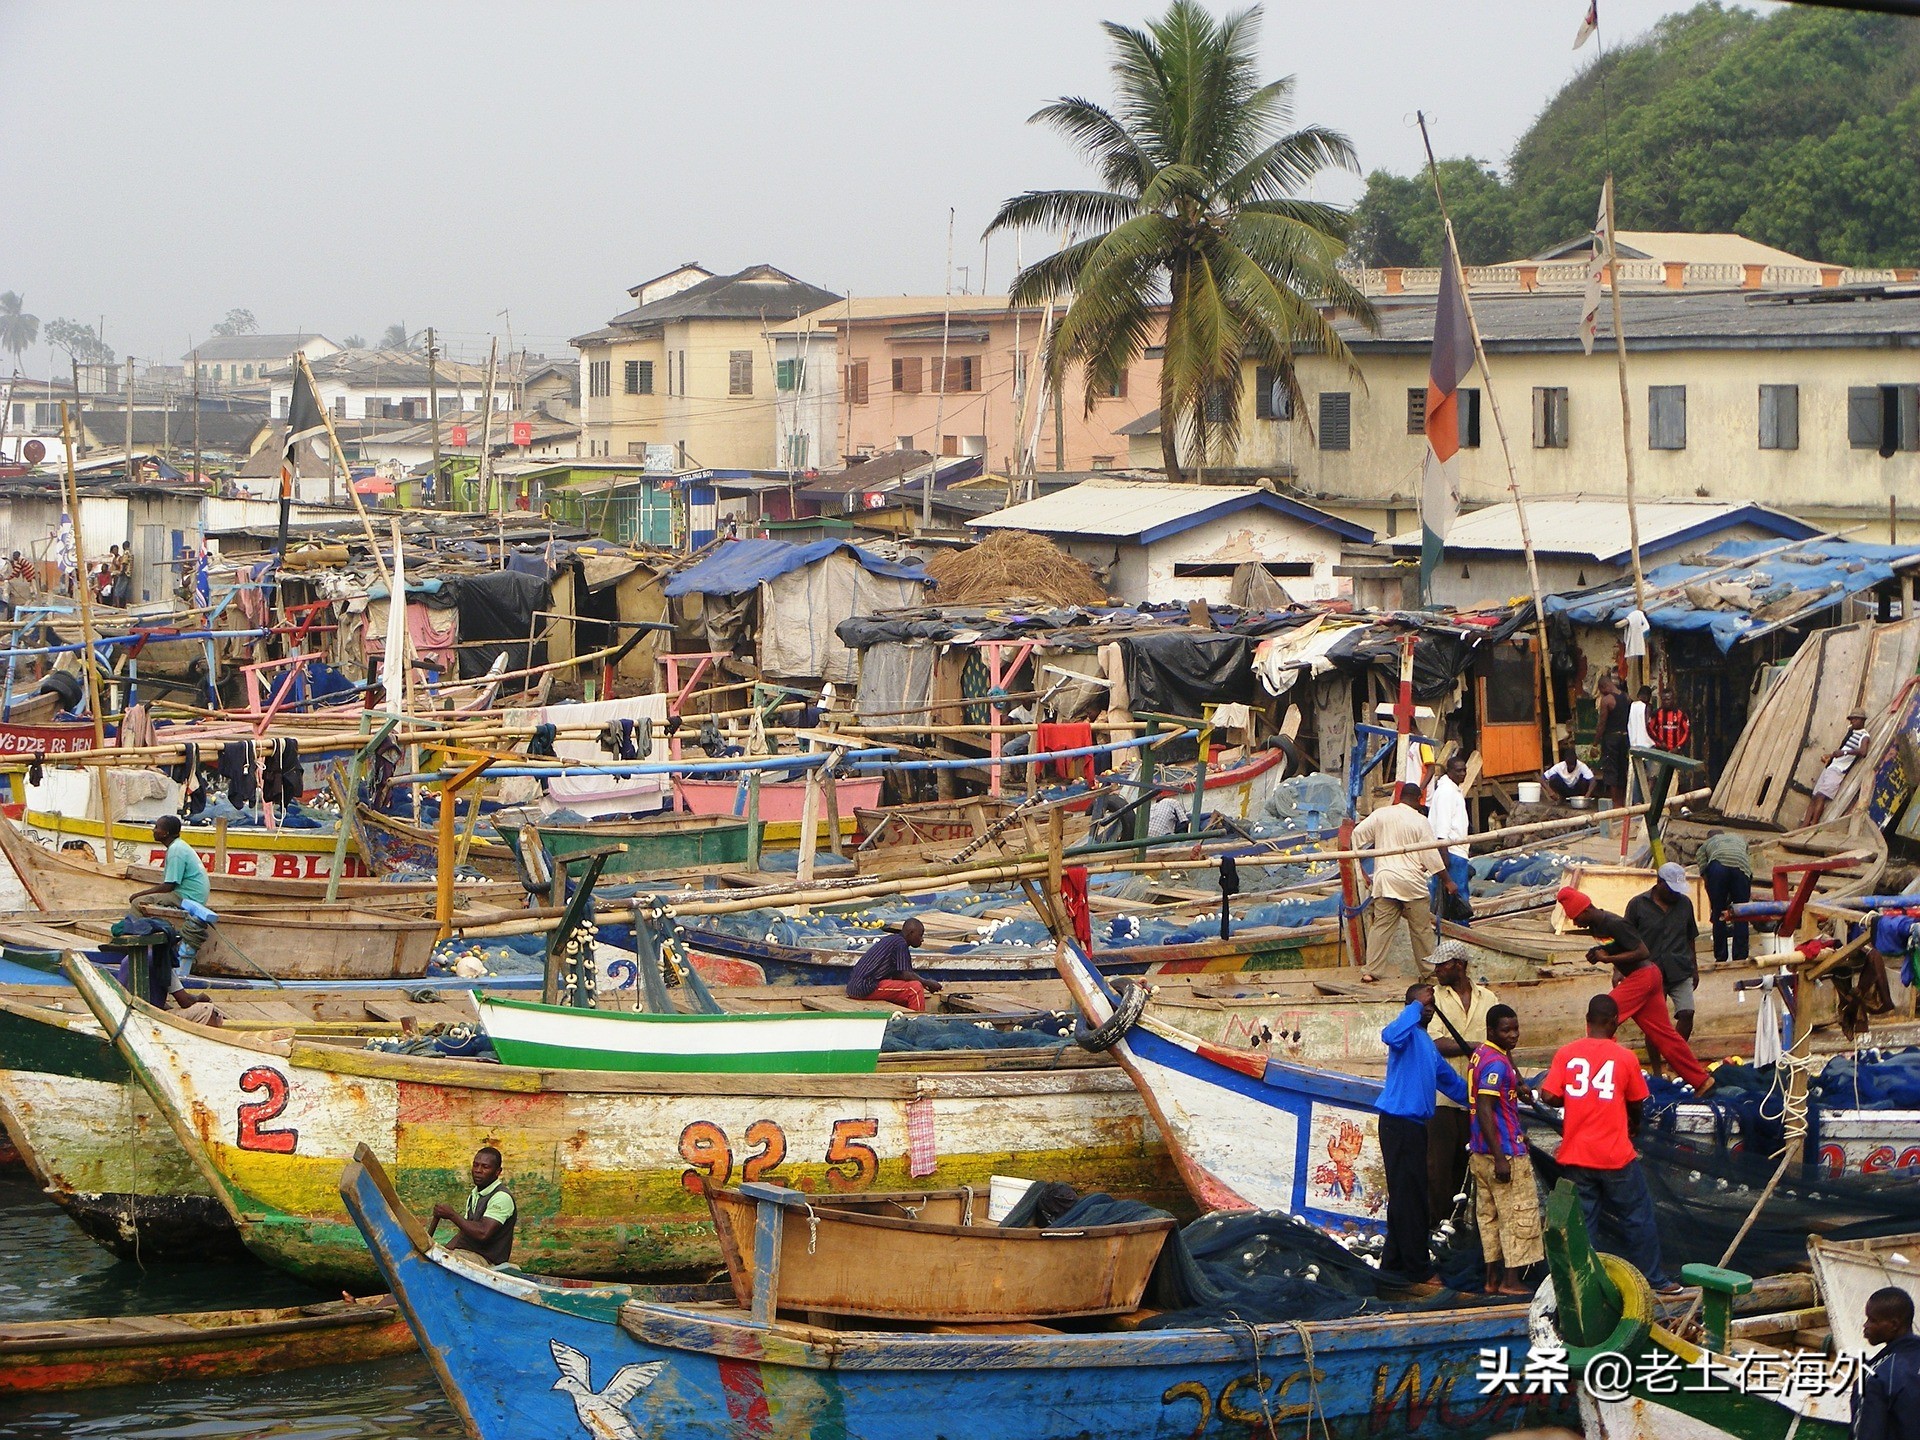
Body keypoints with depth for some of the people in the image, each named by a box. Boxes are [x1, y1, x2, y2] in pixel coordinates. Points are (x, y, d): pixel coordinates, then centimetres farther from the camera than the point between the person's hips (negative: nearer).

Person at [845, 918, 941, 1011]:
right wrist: (927, 983, -2)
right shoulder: (900, 943, -9)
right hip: (867, 988, -10)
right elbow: (905, 975, -16)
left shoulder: (889, 939, 19)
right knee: (915, 989, -16)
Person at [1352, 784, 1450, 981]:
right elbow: (1431, 854, -4)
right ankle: (1428, 969, 17)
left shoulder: (1380, 814, 3)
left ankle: (1371, 970, -1)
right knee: (1421, 928, 8)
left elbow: (1358, 833, 6)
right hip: (1412, 882, -3)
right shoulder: (1420, 822, -5)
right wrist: (1447, 880, 5)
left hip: (1384, 879, 3)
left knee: (1380, 926, 4)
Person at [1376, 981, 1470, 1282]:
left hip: (1415, 1125, 10)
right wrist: (1416, 1006, -29)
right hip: (1399, 1122, -10)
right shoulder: (1408, 1032, -10)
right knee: (1408, 1196, -7)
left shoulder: (1427, 1042, 22)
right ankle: (1418, 1268, -5)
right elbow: (1390, 1035, -36)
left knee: (1408, 1197, 14)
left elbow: (1447, 1079, 33)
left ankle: (1394, 1263, 20)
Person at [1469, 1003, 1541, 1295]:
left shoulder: (1483, 1053, 10)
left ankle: (1493, 1279, 18)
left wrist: (1518, 1085, 24)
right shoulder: (1496, 1063, -19)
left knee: (1490, 1216, 13)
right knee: (1519, 1215, -2)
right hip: (1505, 1152, -10)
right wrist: (1500, 1159, -25)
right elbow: (1485, 1111, -25)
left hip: (1481, 1154, 10)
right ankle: (1511, 1280, 1)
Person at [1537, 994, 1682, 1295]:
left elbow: (1548, 1095, -7)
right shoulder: (1625, 1057, -6)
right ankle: (1654, 1279, 18)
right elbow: (1636, 1103, 5)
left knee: (1582, 1222, 9)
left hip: (1575, 1156, 2)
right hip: (1616, 1156, -2)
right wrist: (1634, 1126, 26)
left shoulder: (1566, 1053, -3)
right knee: (1638, 1217, 11)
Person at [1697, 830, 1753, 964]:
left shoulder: (1703, 847, 34)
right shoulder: (1740, 838, 42)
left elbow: (1704, 875, 24)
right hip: (1742, 867, 1)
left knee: (1718, 917, 12)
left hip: (1717, 866, -1)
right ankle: (1740, 957, 9)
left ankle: (1721, 958, 14)